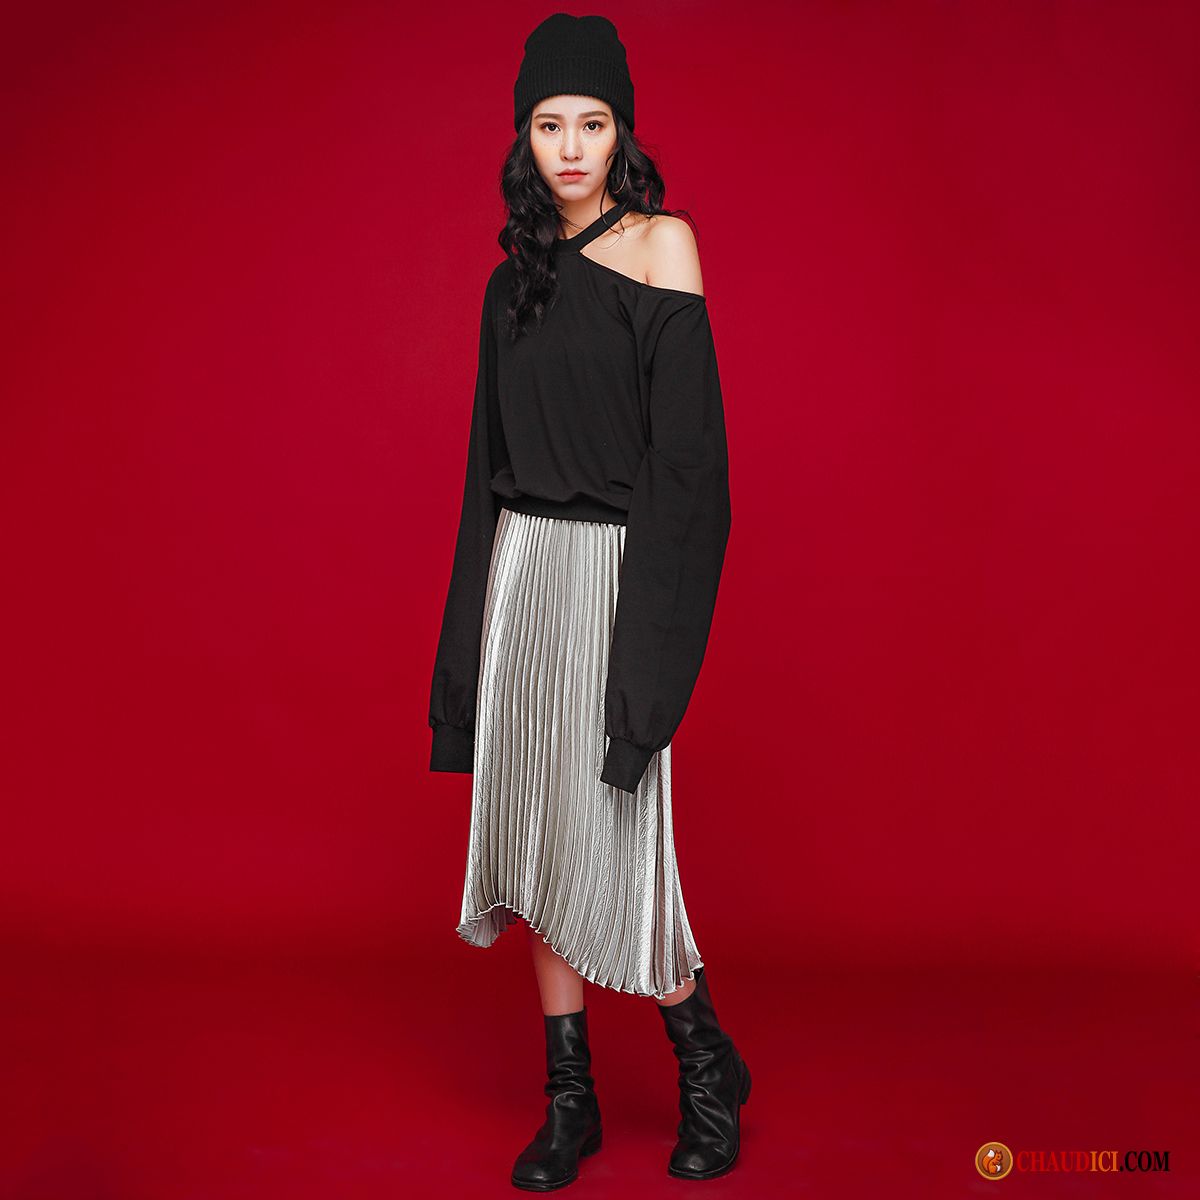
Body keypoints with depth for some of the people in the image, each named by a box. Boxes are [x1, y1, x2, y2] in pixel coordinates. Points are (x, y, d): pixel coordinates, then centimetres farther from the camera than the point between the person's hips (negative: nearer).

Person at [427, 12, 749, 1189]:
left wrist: (652, 631, -18)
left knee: (607, 834, -5)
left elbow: (686, 449, -11)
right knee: (537, 830, 8)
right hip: (519, 566, 6)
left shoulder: (660, 243, -5)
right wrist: (474, 616, 12)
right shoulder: (519, 274, 13)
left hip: (614, 569, -6)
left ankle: (706, 1062, 19)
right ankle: (570, 1097, 20)